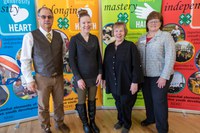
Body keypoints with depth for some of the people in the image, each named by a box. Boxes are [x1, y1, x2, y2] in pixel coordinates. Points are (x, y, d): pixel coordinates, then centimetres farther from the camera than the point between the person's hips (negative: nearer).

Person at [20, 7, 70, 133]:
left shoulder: (59, 35, 2)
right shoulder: (30, 36, -9)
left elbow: (64, 53, 11)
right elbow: (25, 60, -7)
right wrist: (30, 80, -8)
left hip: (59, 77, 3)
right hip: (42, 78, -3)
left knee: (59, 103, 18)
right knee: (43, 106, 14)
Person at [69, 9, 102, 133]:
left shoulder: (95, 38, 3)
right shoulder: (74, 39, -9)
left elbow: (99, 57, 7)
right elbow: (71, 60, -10)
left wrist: (100, 73, -1)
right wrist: (78, 78, -14)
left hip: (94, 76, 3)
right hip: (81, 77, -3)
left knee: (92, 100, 16)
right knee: (82, 102, 12)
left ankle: (92, 122, 36)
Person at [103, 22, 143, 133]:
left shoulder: (131, 46, -9)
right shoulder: (109, 47, 6)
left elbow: (136, 65, -12)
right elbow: (105, 65, 11)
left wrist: (135, 82, -15)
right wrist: (105, 79, 11)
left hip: (127, 83, -4)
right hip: (114, 83, 4)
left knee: (125, 105, 8)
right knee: (118, 104, 18)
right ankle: (120, 120, 44)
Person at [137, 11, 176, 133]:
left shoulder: (166, 36, -7)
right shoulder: (141, 39, 9)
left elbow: (170, 57, -13)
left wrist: (164, 77, -17)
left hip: (160, 76, -5)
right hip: (145, 76, 5)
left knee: (159, 101, 3)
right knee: (148, 99, 18)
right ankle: (150, 118, 44)